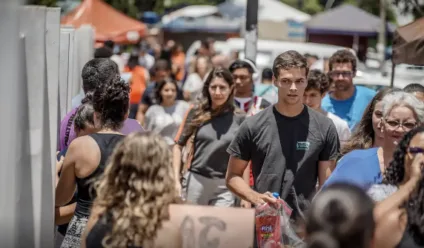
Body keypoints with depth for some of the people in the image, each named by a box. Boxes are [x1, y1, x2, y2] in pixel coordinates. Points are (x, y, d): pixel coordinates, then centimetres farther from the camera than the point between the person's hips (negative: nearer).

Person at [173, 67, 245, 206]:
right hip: (195, 181, 1)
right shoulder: (196, 113, 3)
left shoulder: (239, 119, 1)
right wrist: (176, 180, -3)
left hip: (224, 186, -1)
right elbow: (178, 146, 6)